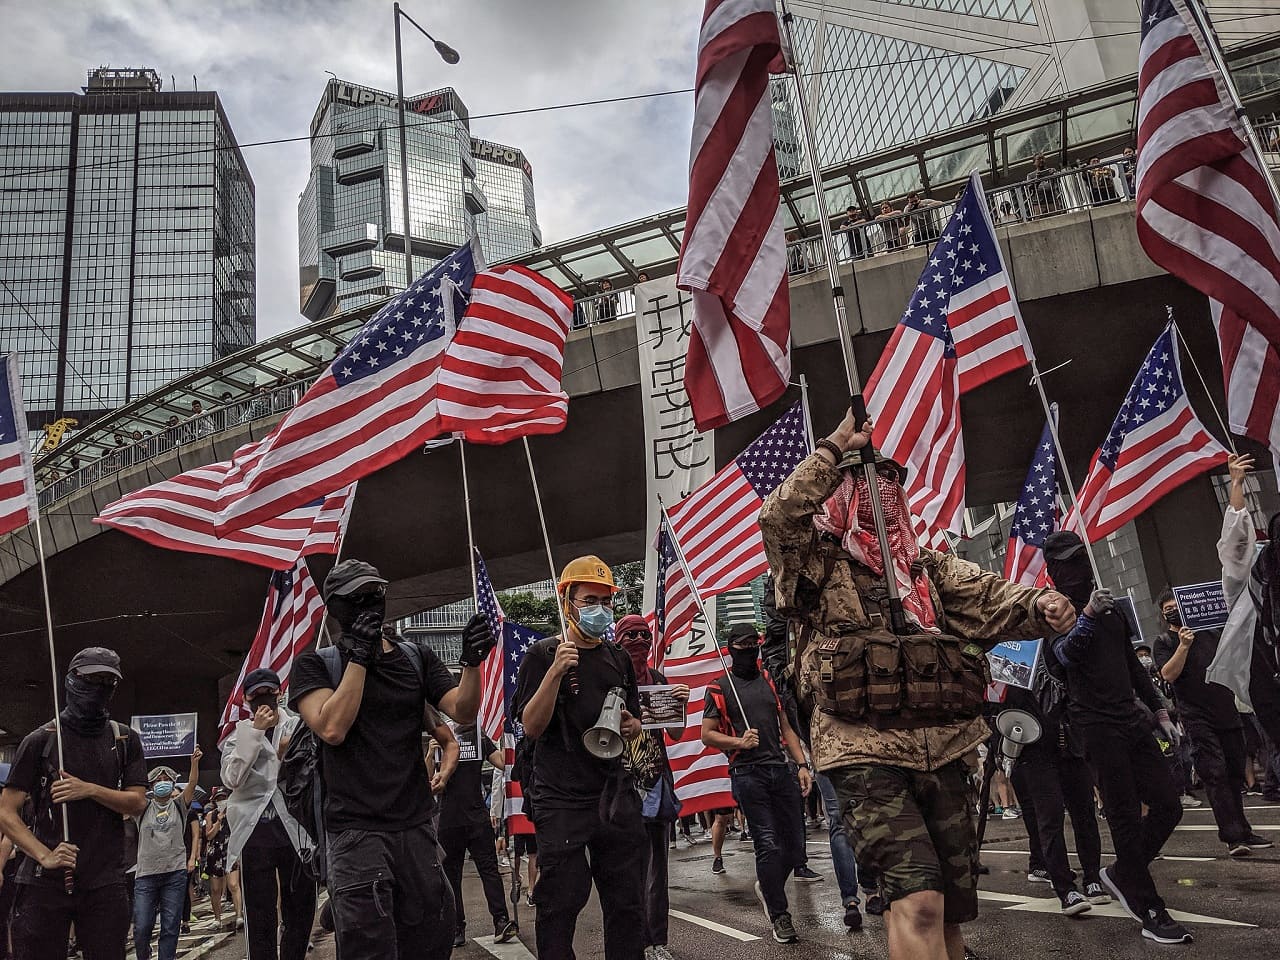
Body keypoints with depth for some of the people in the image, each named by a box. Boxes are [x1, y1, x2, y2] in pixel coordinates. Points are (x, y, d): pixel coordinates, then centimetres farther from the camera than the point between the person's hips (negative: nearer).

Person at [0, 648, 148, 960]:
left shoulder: (126, 741, 9)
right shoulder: (40, 740, 2)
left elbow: (137, 803, 4)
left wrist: (89, 790, -12)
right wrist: (45, 856, -16)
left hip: (105, 884, 2)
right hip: (44, 882, -1)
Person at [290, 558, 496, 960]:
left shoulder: (417, 658, 10)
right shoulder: (316, 665, 1)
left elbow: (463, 711, -1)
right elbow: (332, 729, -15)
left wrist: (472, 662, -20)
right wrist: (359, 656, -14)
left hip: (417, 826, 4)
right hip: (357, 832, -4)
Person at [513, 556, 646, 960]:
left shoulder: (619, 659, 13)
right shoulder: (543, 655, -4)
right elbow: (532, 727, -12)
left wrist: (631, 726, 0)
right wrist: (556, 672, -23)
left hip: (614, 794, 5)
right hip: (561, 800, -5)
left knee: (627, 903, 10)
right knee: (561, 903, -2)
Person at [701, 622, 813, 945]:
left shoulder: (770, 681, 17)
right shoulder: (719, 687, 2)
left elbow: (785, 728, 18)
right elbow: (707, 735, 1)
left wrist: (802, 764, 8)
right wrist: (738, 742, -15)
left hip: (781, 770, 5)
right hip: (747, 774, -5)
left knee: (795, 844, 6)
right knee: (768, 844, -6)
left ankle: (767, 887, 33)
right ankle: (779, 914, 10)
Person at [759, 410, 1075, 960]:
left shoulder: (929, 568, 21)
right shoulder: (816, 563, 6)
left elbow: (989, 598, 8)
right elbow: (778, 516, -13)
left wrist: (1038, 606, -14)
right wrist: (835, 447, -9)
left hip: (944, 753, 6)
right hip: (863, 753, -5)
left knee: (950, 913, 12)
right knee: (919, 902, -21)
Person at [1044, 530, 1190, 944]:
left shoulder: (1110, 606, 18)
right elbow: (1066, 654, -26)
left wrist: (1159, 711, 20)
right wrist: (1088, 615, -42)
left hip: (1132, 720, 7)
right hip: (1098, 726, -7)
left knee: (1168, 806, 6)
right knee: (1126, 817, -5)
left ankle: (1120, 874, 24)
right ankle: (1150, 913, 4)